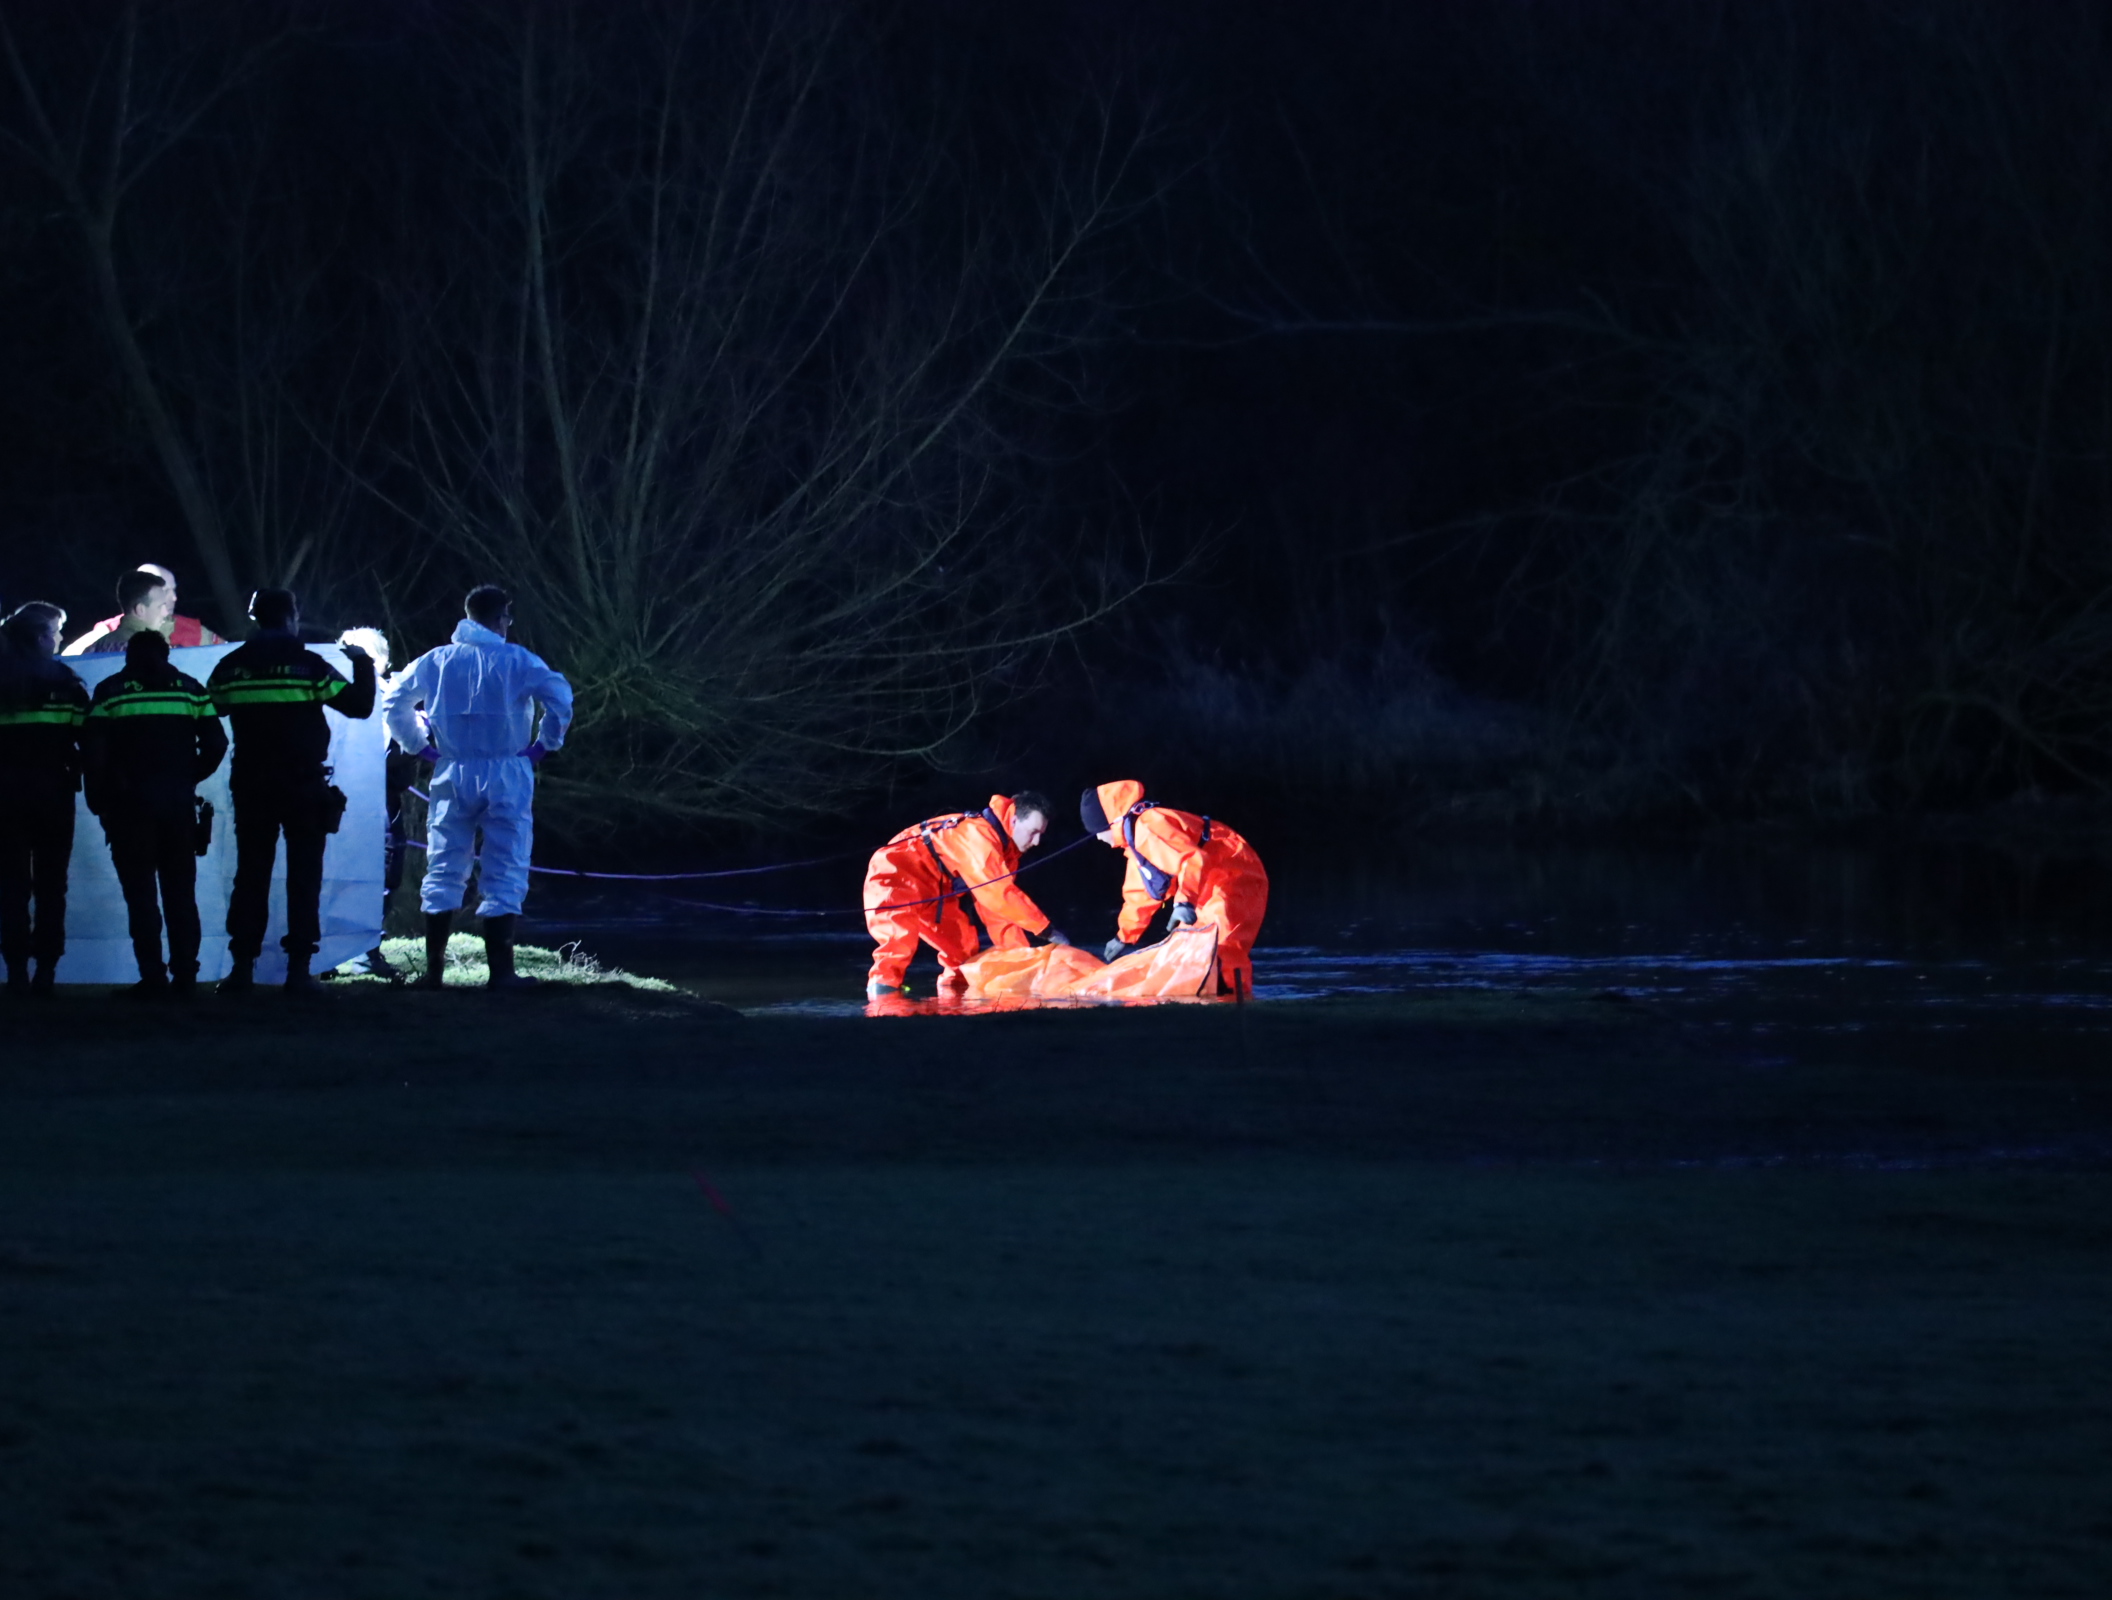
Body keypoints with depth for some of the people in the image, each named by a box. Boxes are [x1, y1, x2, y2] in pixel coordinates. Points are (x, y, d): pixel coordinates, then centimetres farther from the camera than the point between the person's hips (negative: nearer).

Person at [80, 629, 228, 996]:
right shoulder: (189, 688, 8)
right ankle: (184, 975, 4)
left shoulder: (111, 691, 2)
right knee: (180, 892, 9)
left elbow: (93, 749, -6)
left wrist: (98, 797, 5)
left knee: (140, 891, 0)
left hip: (131, 801, -2)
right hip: (179, 801, 2)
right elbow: (215, 744, 3)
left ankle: (152, 976, -8)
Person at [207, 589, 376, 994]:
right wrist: (362, 664, 12)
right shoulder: (309, 666, -8)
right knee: (303, 876, 2)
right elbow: (359, 704, -5)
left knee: (251, 874, 7)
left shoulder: (231, 667, 1)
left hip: (251, 788, 3)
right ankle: (298, 968, -3)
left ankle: (242, 967, 2)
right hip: (304, 788, -3)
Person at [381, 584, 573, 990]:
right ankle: (501, 969, -3)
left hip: (452, 775, 3)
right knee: (504, 876, 1)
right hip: (505, 776, -3)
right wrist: (546, 744, -4)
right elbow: (559, 694, -16)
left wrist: (419, 746, 14)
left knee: (444, 873, 10)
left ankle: (433, 969, 8)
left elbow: (395, 701, 9)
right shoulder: (517, 662, -5)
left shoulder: (439, 661, 6)